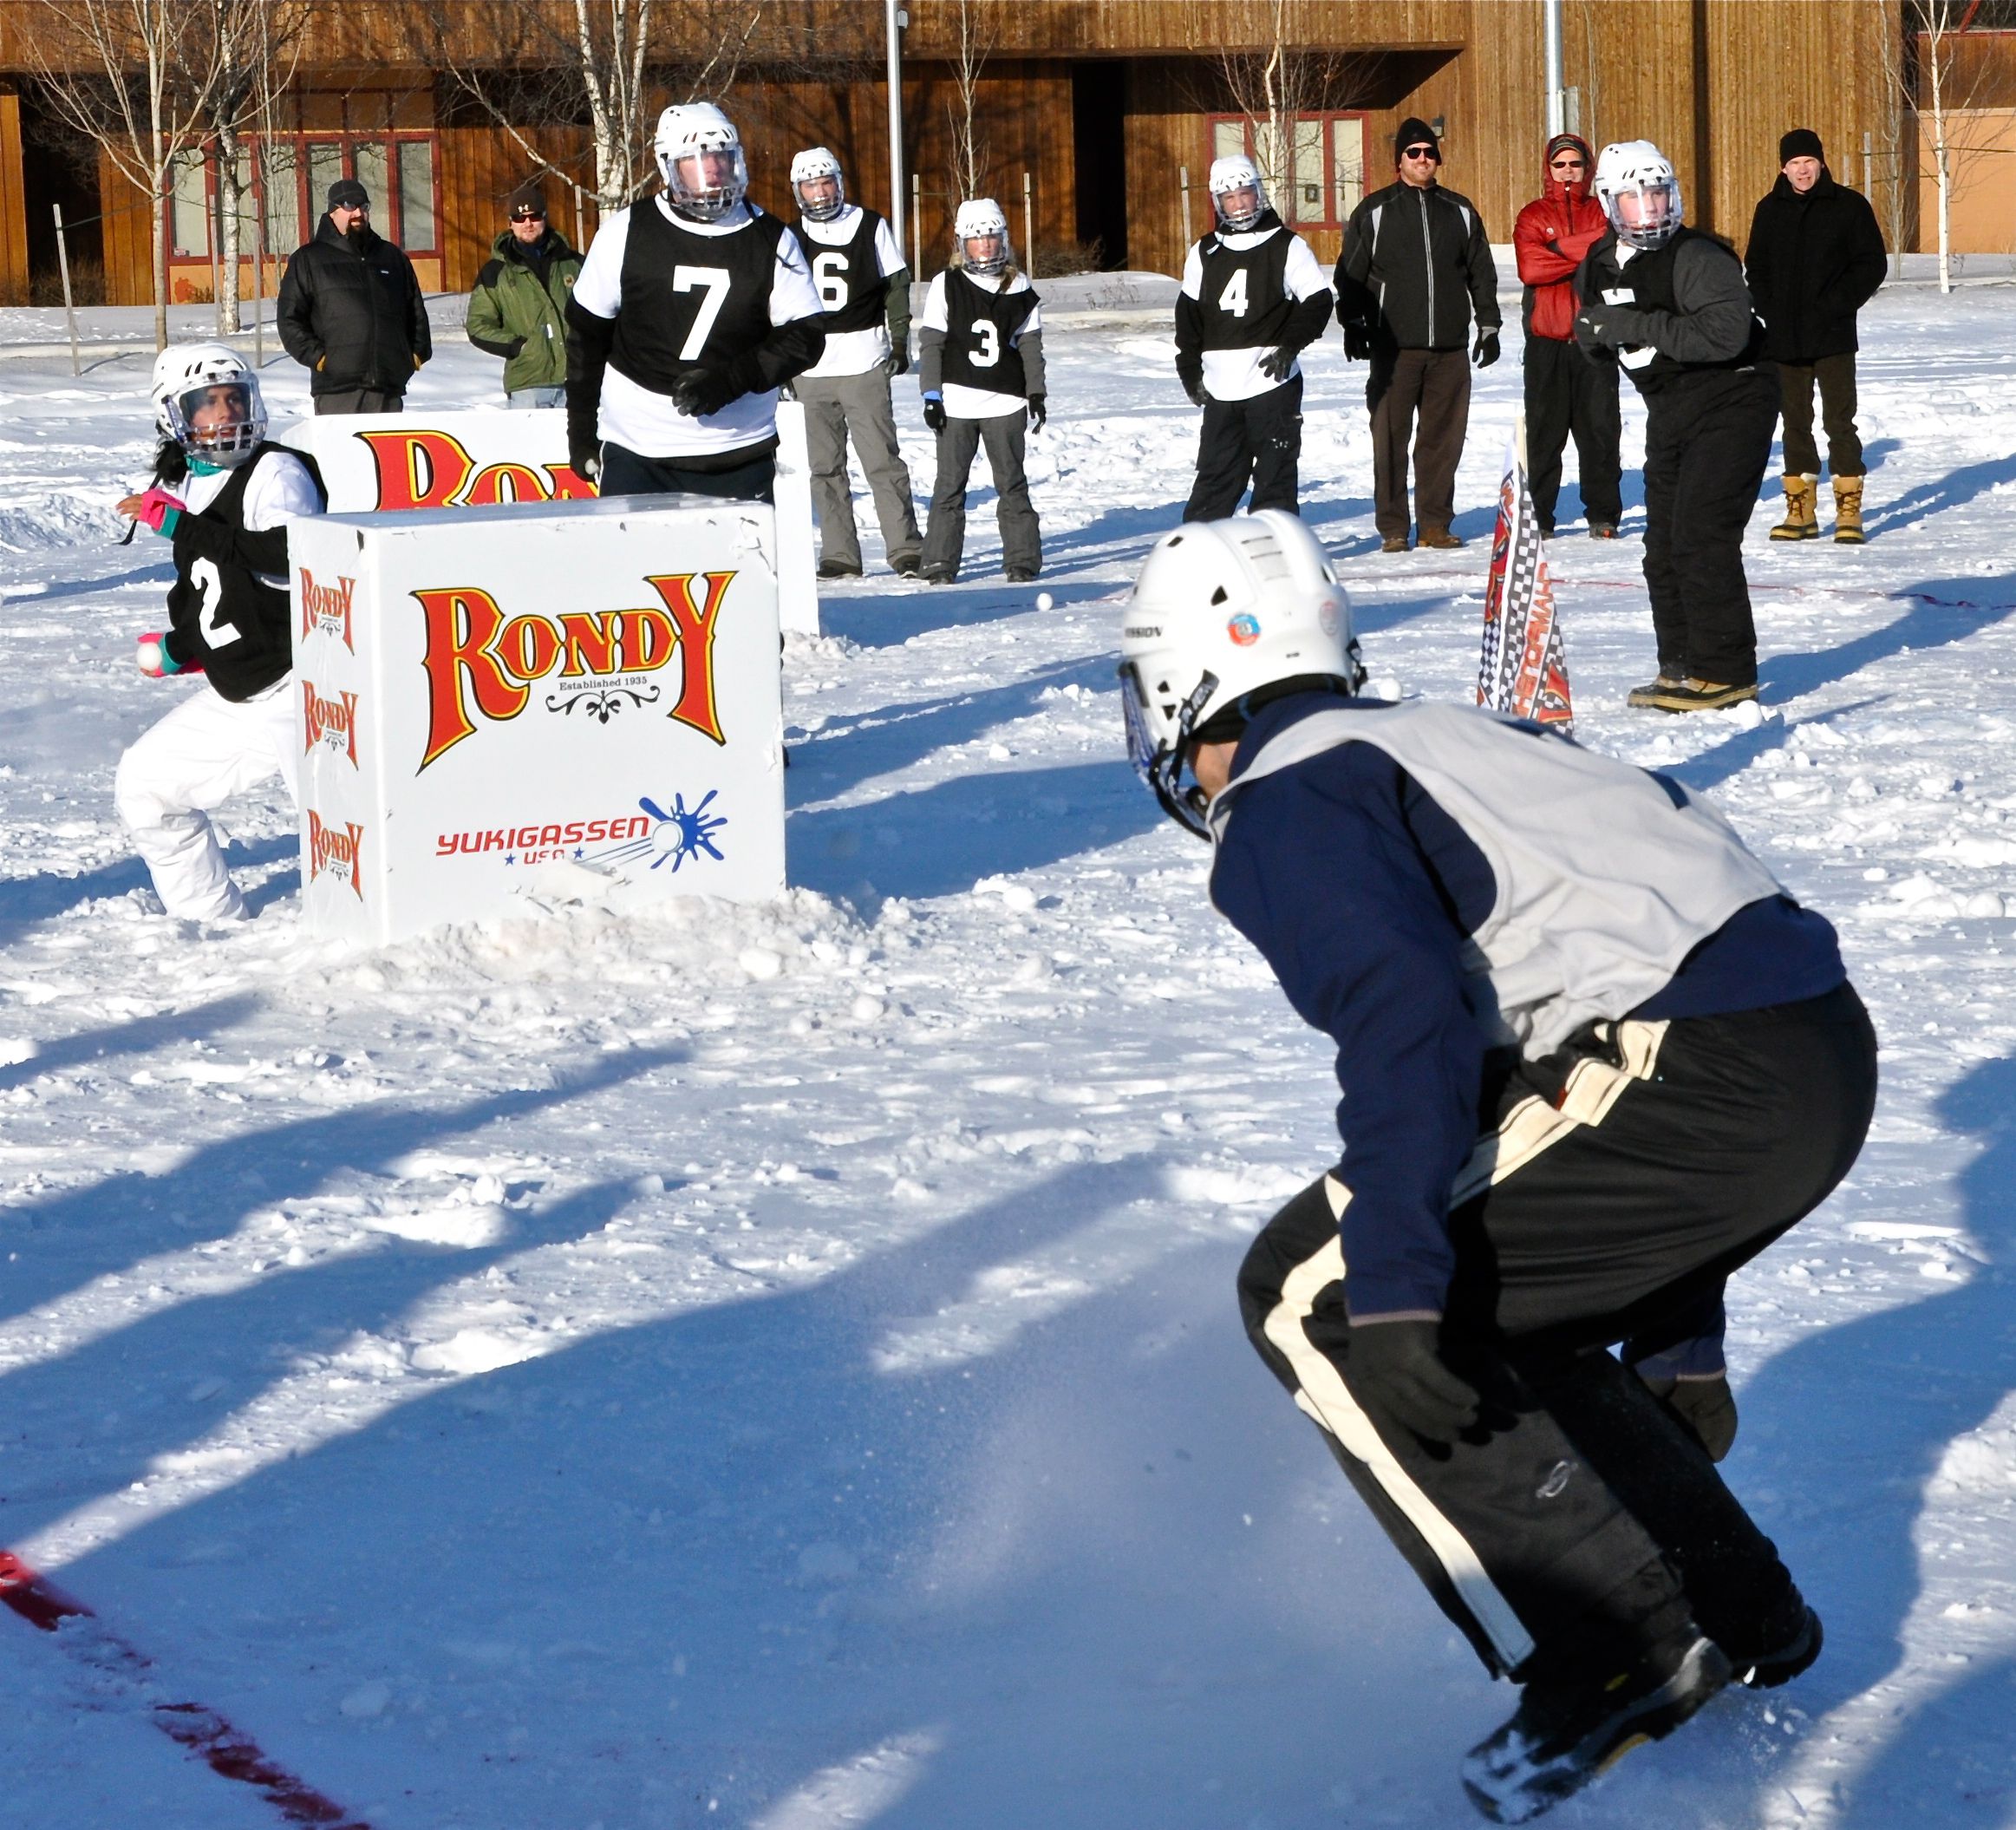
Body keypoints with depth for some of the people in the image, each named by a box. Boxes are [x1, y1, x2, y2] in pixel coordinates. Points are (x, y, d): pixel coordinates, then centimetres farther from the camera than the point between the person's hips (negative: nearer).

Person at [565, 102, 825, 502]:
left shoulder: (770, 241, -1)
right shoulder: (626, 233, -4)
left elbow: (805, 335, -4)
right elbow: (587, 334, 4)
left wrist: (731, 380, -19)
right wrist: (581, 431, 6)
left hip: (740, 457, 1)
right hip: (636, 457, -1)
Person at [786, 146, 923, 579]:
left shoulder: (870, 227, 5)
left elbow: (896, 286, 9)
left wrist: (899, 342, 1)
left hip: (863, 364, -3)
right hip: (810, 368, 3)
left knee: (882, 461, -7)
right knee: (825, 468, 4)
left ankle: (906, 549, -5)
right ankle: (839, 555, 9)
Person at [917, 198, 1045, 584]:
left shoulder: (1019, 288, 6)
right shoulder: (946, 286, 0)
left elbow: (1030, 344, 12)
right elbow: (930, 343, 1)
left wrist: (1036, 393, 6)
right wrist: (931, 395, -4)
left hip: (1005, 402, 1)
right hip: (956, 402, -1)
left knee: (1012, 483, 3)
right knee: (950, 483, 1)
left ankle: (1022, 558, 9)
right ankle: (940, 563, 6)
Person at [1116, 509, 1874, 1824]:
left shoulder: (1282, 801, 0)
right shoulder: (1434, 734, 28)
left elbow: (1404, 1017, -17)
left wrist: (1390, 1293, -22)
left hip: (1696, 1072, -9)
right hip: (1826, 1048, 9)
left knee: (1312, 1299, -2)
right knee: (1492, 1296, 26)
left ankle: (1615, 1656, -6)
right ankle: (1736, 1614, 28)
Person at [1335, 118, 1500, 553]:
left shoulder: (1459, 211, 13)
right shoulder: (1375, 212, 5)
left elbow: (1482, 273, 18)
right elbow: (1351, 274, 6)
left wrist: (1488, 326, 14)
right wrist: (1352, 325, -1)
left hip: (1449, 347, 2)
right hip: (1393, 348, -2)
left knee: (1444, 437, 2)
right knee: (1390, 437, -4)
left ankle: (1436, 523, 9)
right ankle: (1392, 527, 1)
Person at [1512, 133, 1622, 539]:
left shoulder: (1602, 214, 11)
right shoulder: (1534, 216, 8)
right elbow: (1530, 267, -9)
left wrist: (1559, 250, -12)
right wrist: (1584, 253, -9)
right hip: (1546, 338, 0)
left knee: (1600, 427, 0)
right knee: (1544, 430, 1)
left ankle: (1603, 514, 5)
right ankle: (1537, 516, 6)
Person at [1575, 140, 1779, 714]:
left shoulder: (1699, 258, -19)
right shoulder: (1599, 266, 5)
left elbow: (1726, 334, -32)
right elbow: (1598, 340, 18)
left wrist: (1641, 327, -30)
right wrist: (1594, 333, -7)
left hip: (1731, 403, -8)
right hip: (1669, 411, 8)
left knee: (1701, 535, -15)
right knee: (1664, 544, 9)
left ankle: (1724, 672, -10)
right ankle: (1680, 667, 19)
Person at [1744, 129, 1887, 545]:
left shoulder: (1849, 206, -1)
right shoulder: (1770, 210, 9)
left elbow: (1871, 265, -2)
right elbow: (1756, 268, 15)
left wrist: (1836, 305, -11)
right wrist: (1768, 311, -1)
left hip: (1833, 337, -4)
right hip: (1783, 338, 4)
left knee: (1839, 421, -6)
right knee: (1795, 422, 8)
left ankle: (1849, 510, -2)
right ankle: (1800, 510, 14)